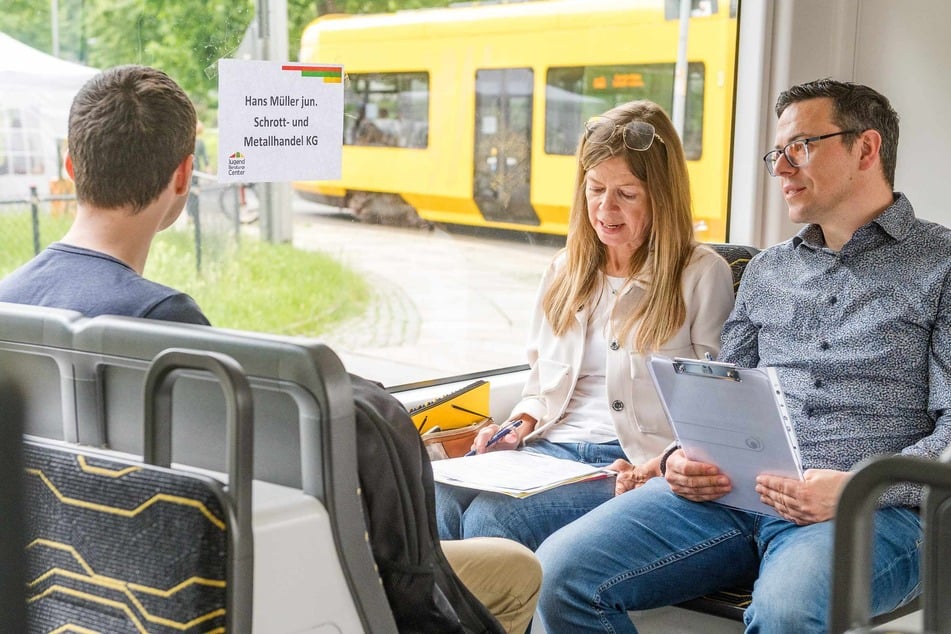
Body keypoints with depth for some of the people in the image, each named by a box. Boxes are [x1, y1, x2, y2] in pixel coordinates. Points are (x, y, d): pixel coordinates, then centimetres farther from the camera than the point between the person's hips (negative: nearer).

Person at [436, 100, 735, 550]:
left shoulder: (703, 275, 2)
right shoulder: (566, 270, 20)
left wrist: (661, 465, -18)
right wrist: (521, 425, 5)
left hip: (634, 466, -5)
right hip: (551, 449, 5)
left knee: (489, 517, -31)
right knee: (435, 500, -28)